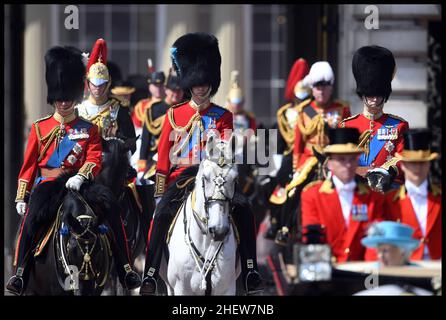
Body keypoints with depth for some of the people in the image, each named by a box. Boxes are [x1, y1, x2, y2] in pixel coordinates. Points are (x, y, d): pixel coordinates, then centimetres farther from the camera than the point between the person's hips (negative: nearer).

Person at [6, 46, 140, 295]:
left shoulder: (89, 129, 9)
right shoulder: (40, 128, 10)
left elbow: (94, 159, -4)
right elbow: (29, 165, 10)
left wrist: (80, 177, -24)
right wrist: (22, 198, 3)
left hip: (78, 182, 0)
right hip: (47, 184, 0)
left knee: (111, 212, -19)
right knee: (32, 217, -29)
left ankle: (126, 270, -11)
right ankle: (20, 273, -27)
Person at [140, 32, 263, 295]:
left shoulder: (223, 116, 11)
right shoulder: (175, 115, 11)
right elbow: (163, 157, 9)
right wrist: (160, 194, 1)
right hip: (181, 177, 0)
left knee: (244, 211, -24)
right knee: (162, 214, -28)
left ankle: (250, 270, -19)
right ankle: (150, 276, -26)